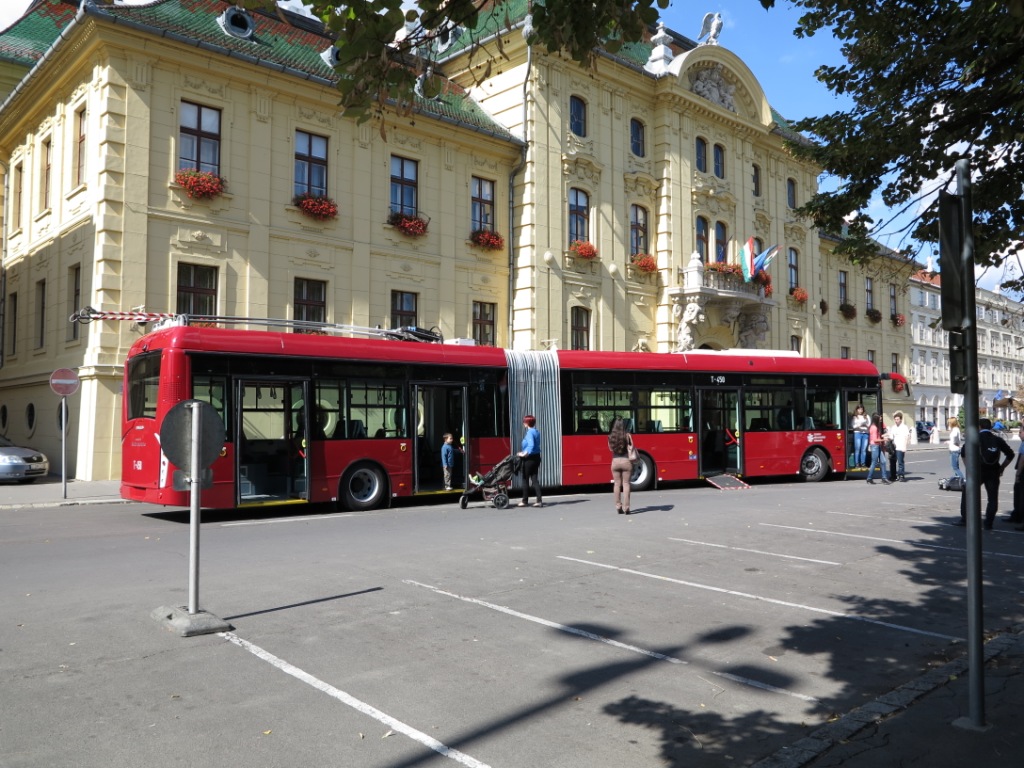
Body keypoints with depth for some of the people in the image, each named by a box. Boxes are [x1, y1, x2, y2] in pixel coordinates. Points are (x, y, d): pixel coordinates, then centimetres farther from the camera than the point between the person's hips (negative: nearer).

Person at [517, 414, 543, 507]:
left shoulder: (530, 432, -15)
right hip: (536, 457, 8)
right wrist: (524, 452, 10)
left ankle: (525, 501, 12)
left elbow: (531, 445, -27)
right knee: (534, 479, 8)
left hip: (529, 458, -8)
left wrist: (524, 454, -19)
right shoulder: (537, 432, 11)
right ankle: (539, 500, 0)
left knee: (525, 479, 4)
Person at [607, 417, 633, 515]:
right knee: (626, 484, 2)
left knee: (616, 484, 10)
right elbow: (631, 448, -7)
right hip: (626, 461, -2)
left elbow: (610, 448, 6)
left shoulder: (611, 437, -1)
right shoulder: (627, 435, -7)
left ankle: (618, 506, 11)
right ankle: (626, 507, 0)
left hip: (615, 461, 2)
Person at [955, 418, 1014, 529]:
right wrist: (1002, 468, 16)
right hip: (993, 472, 3)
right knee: (993, 498, 9)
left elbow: (964, 453, -11)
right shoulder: (997, 439, 9)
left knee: (967, 493, 12)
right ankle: (988, 523, 6)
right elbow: (1010, 454, 12)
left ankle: (964, 519, 11)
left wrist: (968, 467, -2)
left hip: (978, 471, -3)